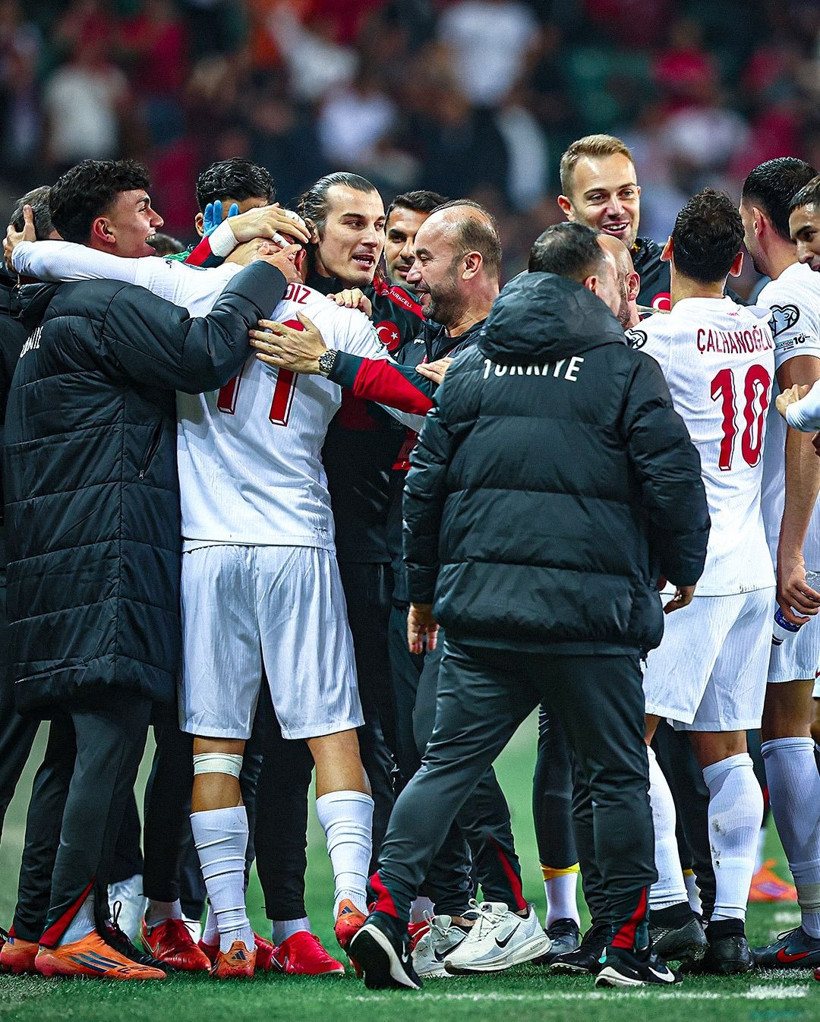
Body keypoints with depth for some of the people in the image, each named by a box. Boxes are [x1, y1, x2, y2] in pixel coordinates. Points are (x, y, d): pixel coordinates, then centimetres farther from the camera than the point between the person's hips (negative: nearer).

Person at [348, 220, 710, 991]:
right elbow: (673, 479, -4)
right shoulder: (625, 370, -2)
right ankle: (628, 948, 10)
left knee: (447, 764, 5)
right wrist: (682, 570, 13)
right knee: (618, 776, 8)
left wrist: (424, 589, 21)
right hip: (593, 610, -3)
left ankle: (386, 911, -10)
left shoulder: (471, 369, 11)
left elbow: (425, 481, 12)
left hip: (480, 609, 4)